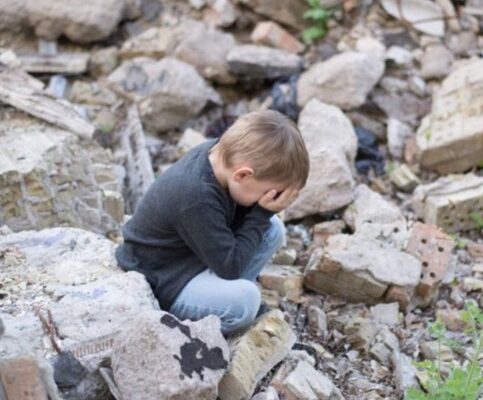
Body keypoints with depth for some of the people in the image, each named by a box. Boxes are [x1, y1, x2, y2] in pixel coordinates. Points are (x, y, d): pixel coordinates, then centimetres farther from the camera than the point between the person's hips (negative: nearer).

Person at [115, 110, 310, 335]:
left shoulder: (221, 152, -11)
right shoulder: (197, 199, -35)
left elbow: (236, 219, 2)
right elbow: (230, 266, -26)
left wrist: (265, 211, -17)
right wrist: (262, 214, -22)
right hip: (158, 284, -9)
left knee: (273, 229, 2)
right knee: (244, 300, -31)